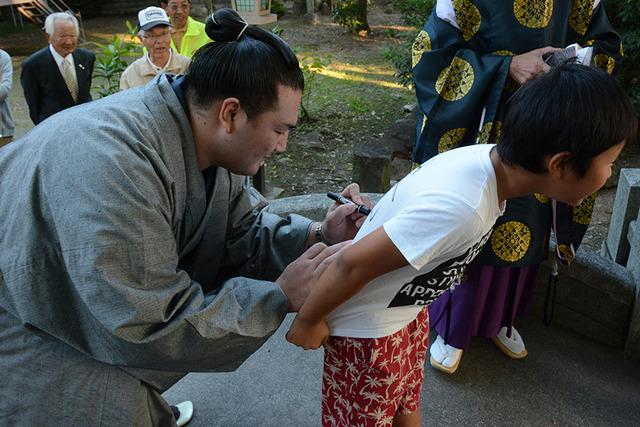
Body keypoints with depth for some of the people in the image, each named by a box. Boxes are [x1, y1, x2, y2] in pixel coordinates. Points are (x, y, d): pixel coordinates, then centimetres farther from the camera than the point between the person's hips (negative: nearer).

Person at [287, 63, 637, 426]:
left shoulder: (490, 157, -14)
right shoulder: (459, 208, -39)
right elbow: (351, 265, -31)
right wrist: (307, 323, -16)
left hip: (410, 311, 7)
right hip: (367, 329, -7)